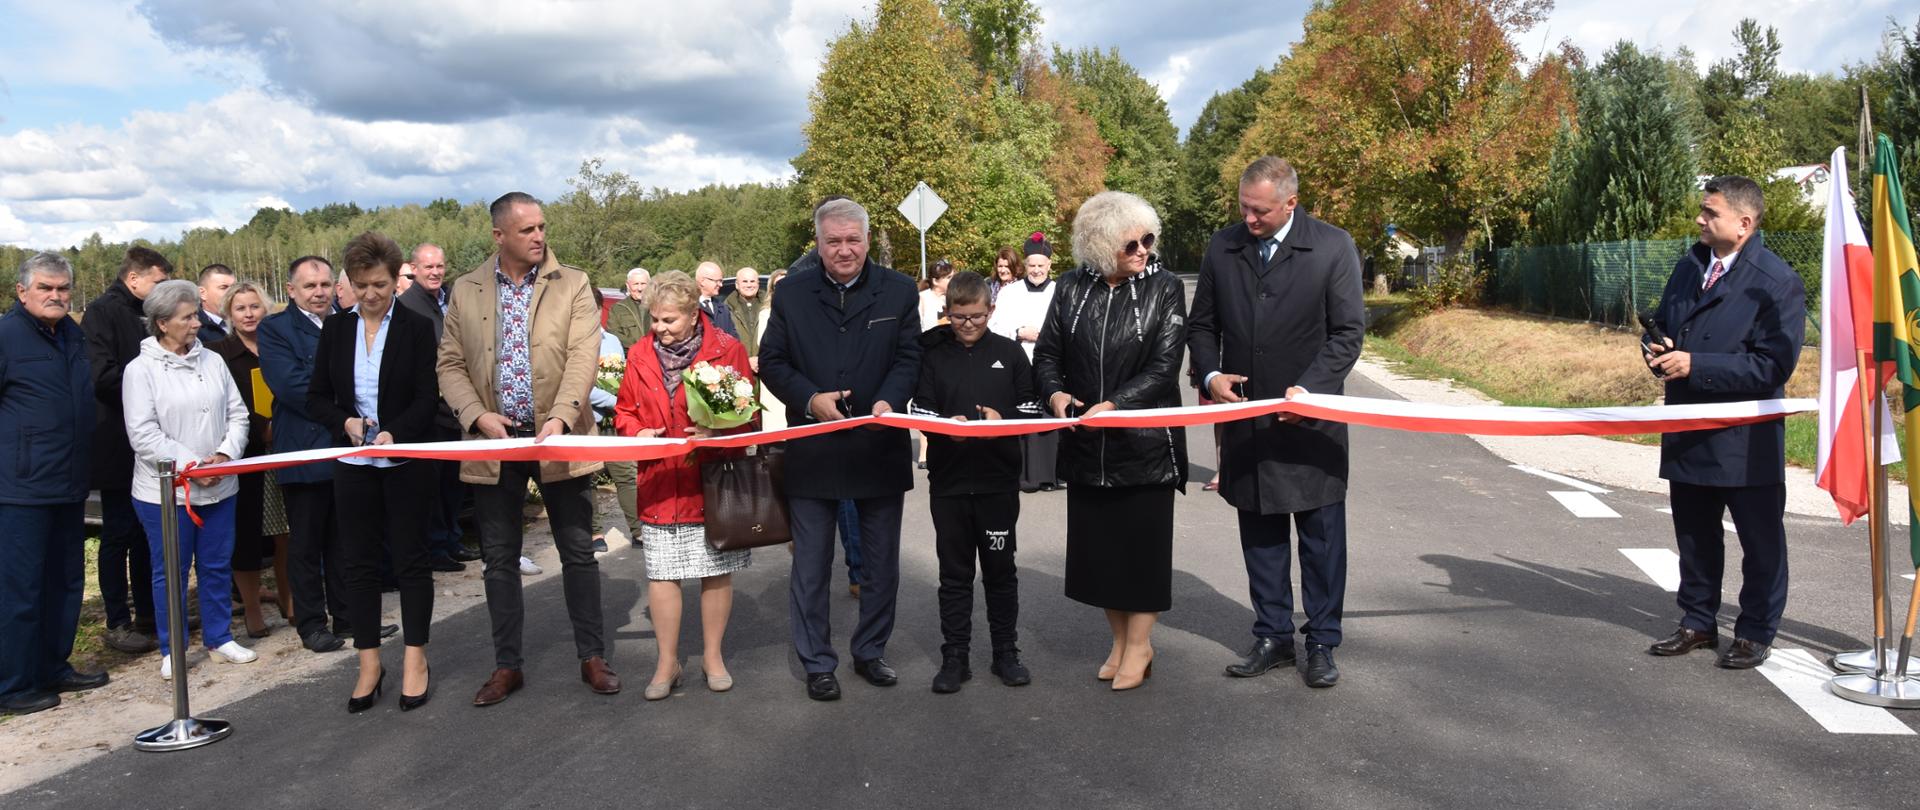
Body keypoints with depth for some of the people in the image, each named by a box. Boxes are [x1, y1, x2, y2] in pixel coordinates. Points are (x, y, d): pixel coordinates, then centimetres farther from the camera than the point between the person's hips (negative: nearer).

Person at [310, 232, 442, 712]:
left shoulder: (416, 328, -4)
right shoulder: (336, 329, 6)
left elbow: (428, 398, -8)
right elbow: (317, 398, 7)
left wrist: (395, 433, -24)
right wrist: (345, 422, -12)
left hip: (406, 462, -3)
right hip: (354, 464, 3)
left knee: (411, 560, 4)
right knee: (359, 563, 7)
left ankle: (415, 660, 15)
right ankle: (369, 664, 18)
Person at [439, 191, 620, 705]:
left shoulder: (572, 285, -1)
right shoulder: (466, 292, 6)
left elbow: (583, 356, -11)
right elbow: (450, 365, 6)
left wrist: (561, 417, -25)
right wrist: (478, 415, -11)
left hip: (558, 440, -2)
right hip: (493, 442, 2)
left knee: (578, 552, 5)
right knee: (499, 560, 9)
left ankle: (592, 657, 18)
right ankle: (507, 666, 22)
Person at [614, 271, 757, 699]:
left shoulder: (727, 350, -5)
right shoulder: (639, 355, 6)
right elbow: (625, 411, 15)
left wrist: (717, 430, -21)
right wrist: (638, 432, -7)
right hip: (660, 483, 2)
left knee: (717, 570, 7)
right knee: (661, 572, 4)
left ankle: (713, 655, 24)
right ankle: (667, 663, 17)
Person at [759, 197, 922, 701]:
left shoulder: (899, 290, 1)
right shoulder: (792, 293, 1)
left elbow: (908, 357, 0)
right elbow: (772, 362, 2)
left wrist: (889, 401, -19)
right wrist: (810, 398, -15)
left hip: (880, 447, 1)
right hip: (813, 447, -1)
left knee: (881, 564, 13)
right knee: (811, 566, 6)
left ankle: (871, 652, 30)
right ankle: (817, 663, 20)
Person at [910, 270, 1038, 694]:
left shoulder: (1009, 353, 3)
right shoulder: (932, 354, 3)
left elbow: (1031, 409, 2)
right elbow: (920, 413, -1)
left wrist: (1003, 419, -16)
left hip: (998, 479, 0)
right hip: (948, 480, 0)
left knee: (1000, 568, 10)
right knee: (954, 571, 8)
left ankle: (1006, 652, 22)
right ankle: (954, 657, 16)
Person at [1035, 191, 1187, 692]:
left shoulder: (1165, 289, -5)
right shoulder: (1072, 288, 3)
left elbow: (1163, 367, -11)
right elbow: (1046, 354, 7)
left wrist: (1113, 404, -22)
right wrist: (1056, 393, -13)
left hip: (1145, 443, -3)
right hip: (1086, 444, 3)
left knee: (1143, 540, 4)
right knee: (1097, 540, 11)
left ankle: (1140, 646, 20)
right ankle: (1120, 640, 28)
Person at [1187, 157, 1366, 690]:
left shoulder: (1333, 247, -7)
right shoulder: (1222, 248, 3)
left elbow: (1348, 332, -6)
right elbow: (1201, 324, 10)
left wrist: (1309, 388, -19)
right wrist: (1210, 374, -8)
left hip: (1310, 416, -3)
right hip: (1245, 417, 3)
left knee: (1321, 536, 6)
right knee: (1260, 536, 12)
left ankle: (1322, 643, 18)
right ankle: (1273, 637, 24)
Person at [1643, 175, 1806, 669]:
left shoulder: (1778, 283, -14)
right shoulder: (1689, 267, 8)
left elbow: (1773, 366, -20)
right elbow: (1662, 323, 20)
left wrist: (1695, 365, -24)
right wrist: (1657, 349, -2)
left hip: (1745, 440, -7)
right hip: (1689, 434, 7)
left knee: (1760, 541, 8)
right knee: (1694, 536, 17)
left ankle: (1755, 634, 22)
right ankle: (1698, 623, 31)